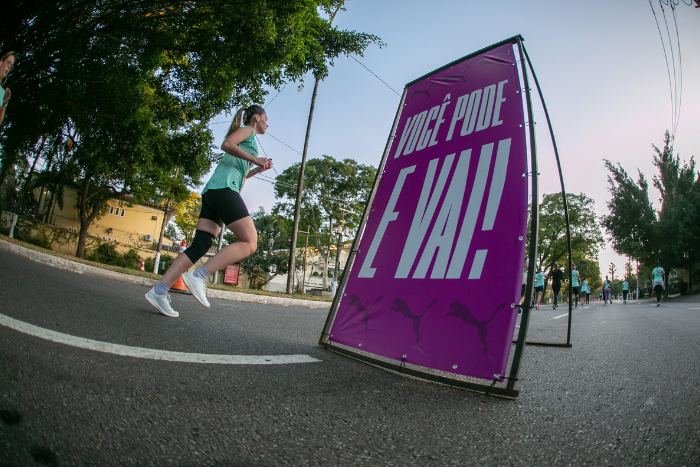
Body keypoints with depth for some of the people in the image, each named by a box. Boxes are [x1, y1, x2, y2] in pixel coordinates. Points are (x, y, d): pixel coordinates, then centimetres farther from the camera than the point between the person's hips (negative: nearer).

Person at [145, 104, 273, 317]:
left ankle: (159, 291, -6)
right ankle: (198, 276, -22)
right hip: (224, 188, -9)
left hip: (211, 192, 9)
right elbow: (227, 144, -11)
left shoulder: (247, 137, 35)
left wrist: (257, 169, 30)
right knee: (249, 243, -14)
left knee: (200, 246, 0)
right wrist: (254, 158, -7)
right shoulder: (247, 130, 10)